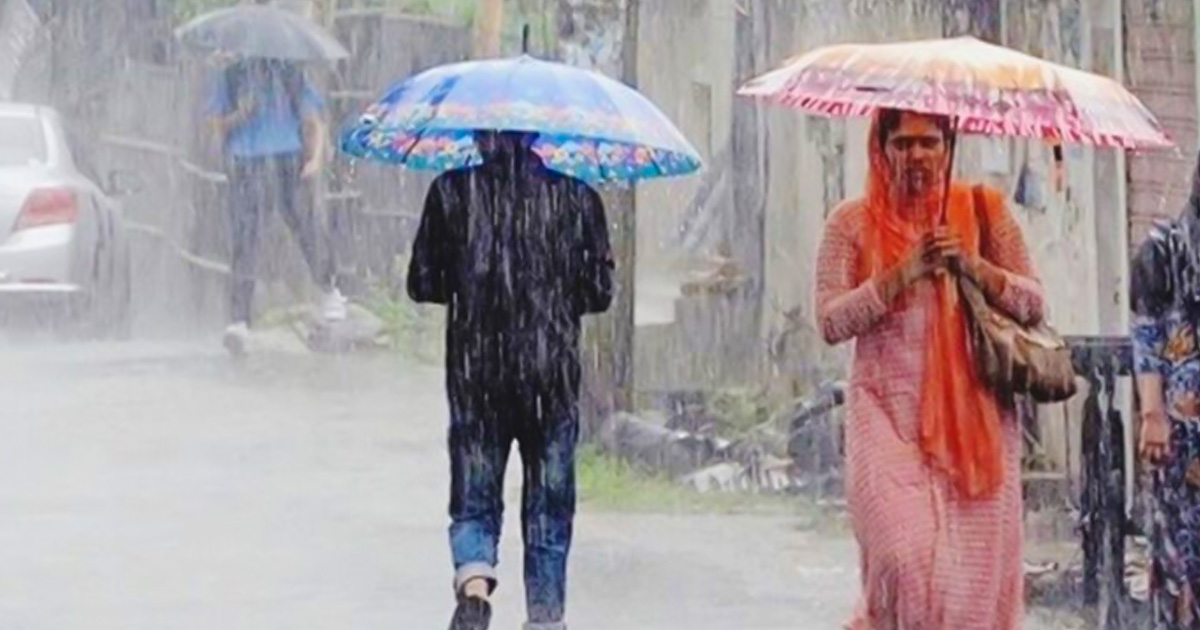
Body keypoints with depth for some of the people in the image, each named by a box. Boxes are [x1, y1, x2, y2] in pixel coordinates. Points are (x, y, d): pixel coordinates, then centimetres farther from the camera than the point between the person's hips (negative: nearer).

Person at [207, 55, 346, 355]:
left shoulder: (291, 75, 7)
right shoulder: (232, 77, 7)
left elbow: (314, 122, 9)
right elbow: (219, 125, 8)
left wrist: (316, 157, -6)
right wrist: (239, 116, -13)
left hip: (287, 164, 1)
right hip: (245, 167, -1)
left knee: (305, 228, 5)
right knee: (245, 238, -9)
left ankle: (328, 291, 33)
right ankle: (239, 321, -12)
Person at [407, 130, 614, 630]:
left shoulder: (452, 190, -2)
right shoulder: (574, 194, -1)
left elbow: (422, 283, 1)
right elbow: (599, 293, 1)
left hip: (475, 373, 0)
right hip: (553, 373, 0)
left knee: (474, 502, 7)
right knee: (549, 512, 11)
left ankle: (474, 580, -20)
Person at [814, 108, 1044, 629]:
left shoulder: (983, 211, 10)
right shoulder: (853, 222, 6)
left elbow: (1033, 304, 8)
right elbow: (830, 322, -2)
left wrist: (974, 266, -9)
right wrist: (902, 274, -12)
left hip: (975, 417, 2)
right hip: (888, 413, -2)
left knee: (975, 569, -3)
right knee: (906, 557, -19)